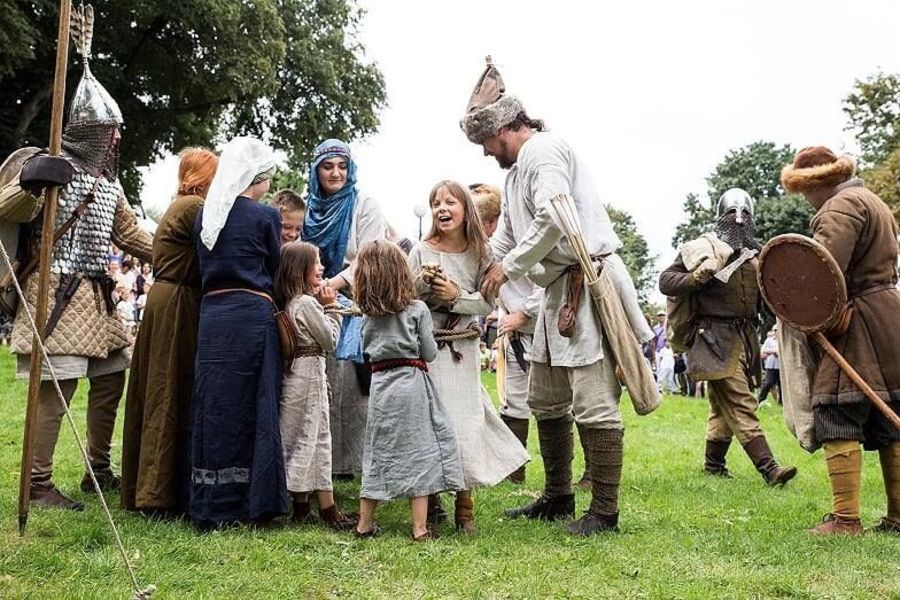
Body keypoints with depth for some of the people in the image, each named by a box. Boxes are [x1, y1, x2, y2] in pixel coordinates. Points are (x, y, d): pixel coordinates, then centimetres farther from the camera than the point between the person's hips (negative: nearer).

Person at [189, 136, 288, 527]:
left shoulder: (205, 214, 12)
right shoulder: (264, 216, -4)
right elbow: (274, 269, 7)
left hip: (211, 314, 5)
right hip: (251, 316, -5)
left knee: (214, 408, 8)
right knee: (252, 410, 1)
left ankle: (210, 505, 14)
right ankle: (249, 504, 6)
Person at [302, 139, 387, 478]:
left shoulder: (364, 206, 2)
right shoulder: (309, 209, 15)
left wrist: (333, 284, -18)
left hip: (353, 306, -4)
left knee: (348, 383, -11)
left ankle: (349, 458, -4)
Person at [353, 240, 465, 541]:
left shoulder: (368, 315, 5)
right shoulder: (417, 309, -6)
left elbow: (367, 349, 14)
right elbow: (430, 353, -3)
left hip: (380, 383, 4)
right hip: (412, 383, -4)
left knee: (379, 452, 12)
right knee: (418, 451, 1)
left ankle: (365, 523, 20)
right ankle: (420, 528, 1)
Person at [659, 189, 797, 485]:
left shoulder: (756, 253, 15)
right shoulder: (703, 248, -2)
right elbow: (665, 281, -3)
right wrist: (695, 278, -21)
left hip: (746, 338, 7)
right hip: (716, 338, -7)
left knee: (725, 405, 15)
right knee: (742, 405, -11)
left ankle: (713, 462, 27)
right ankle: (768, 467, -13)